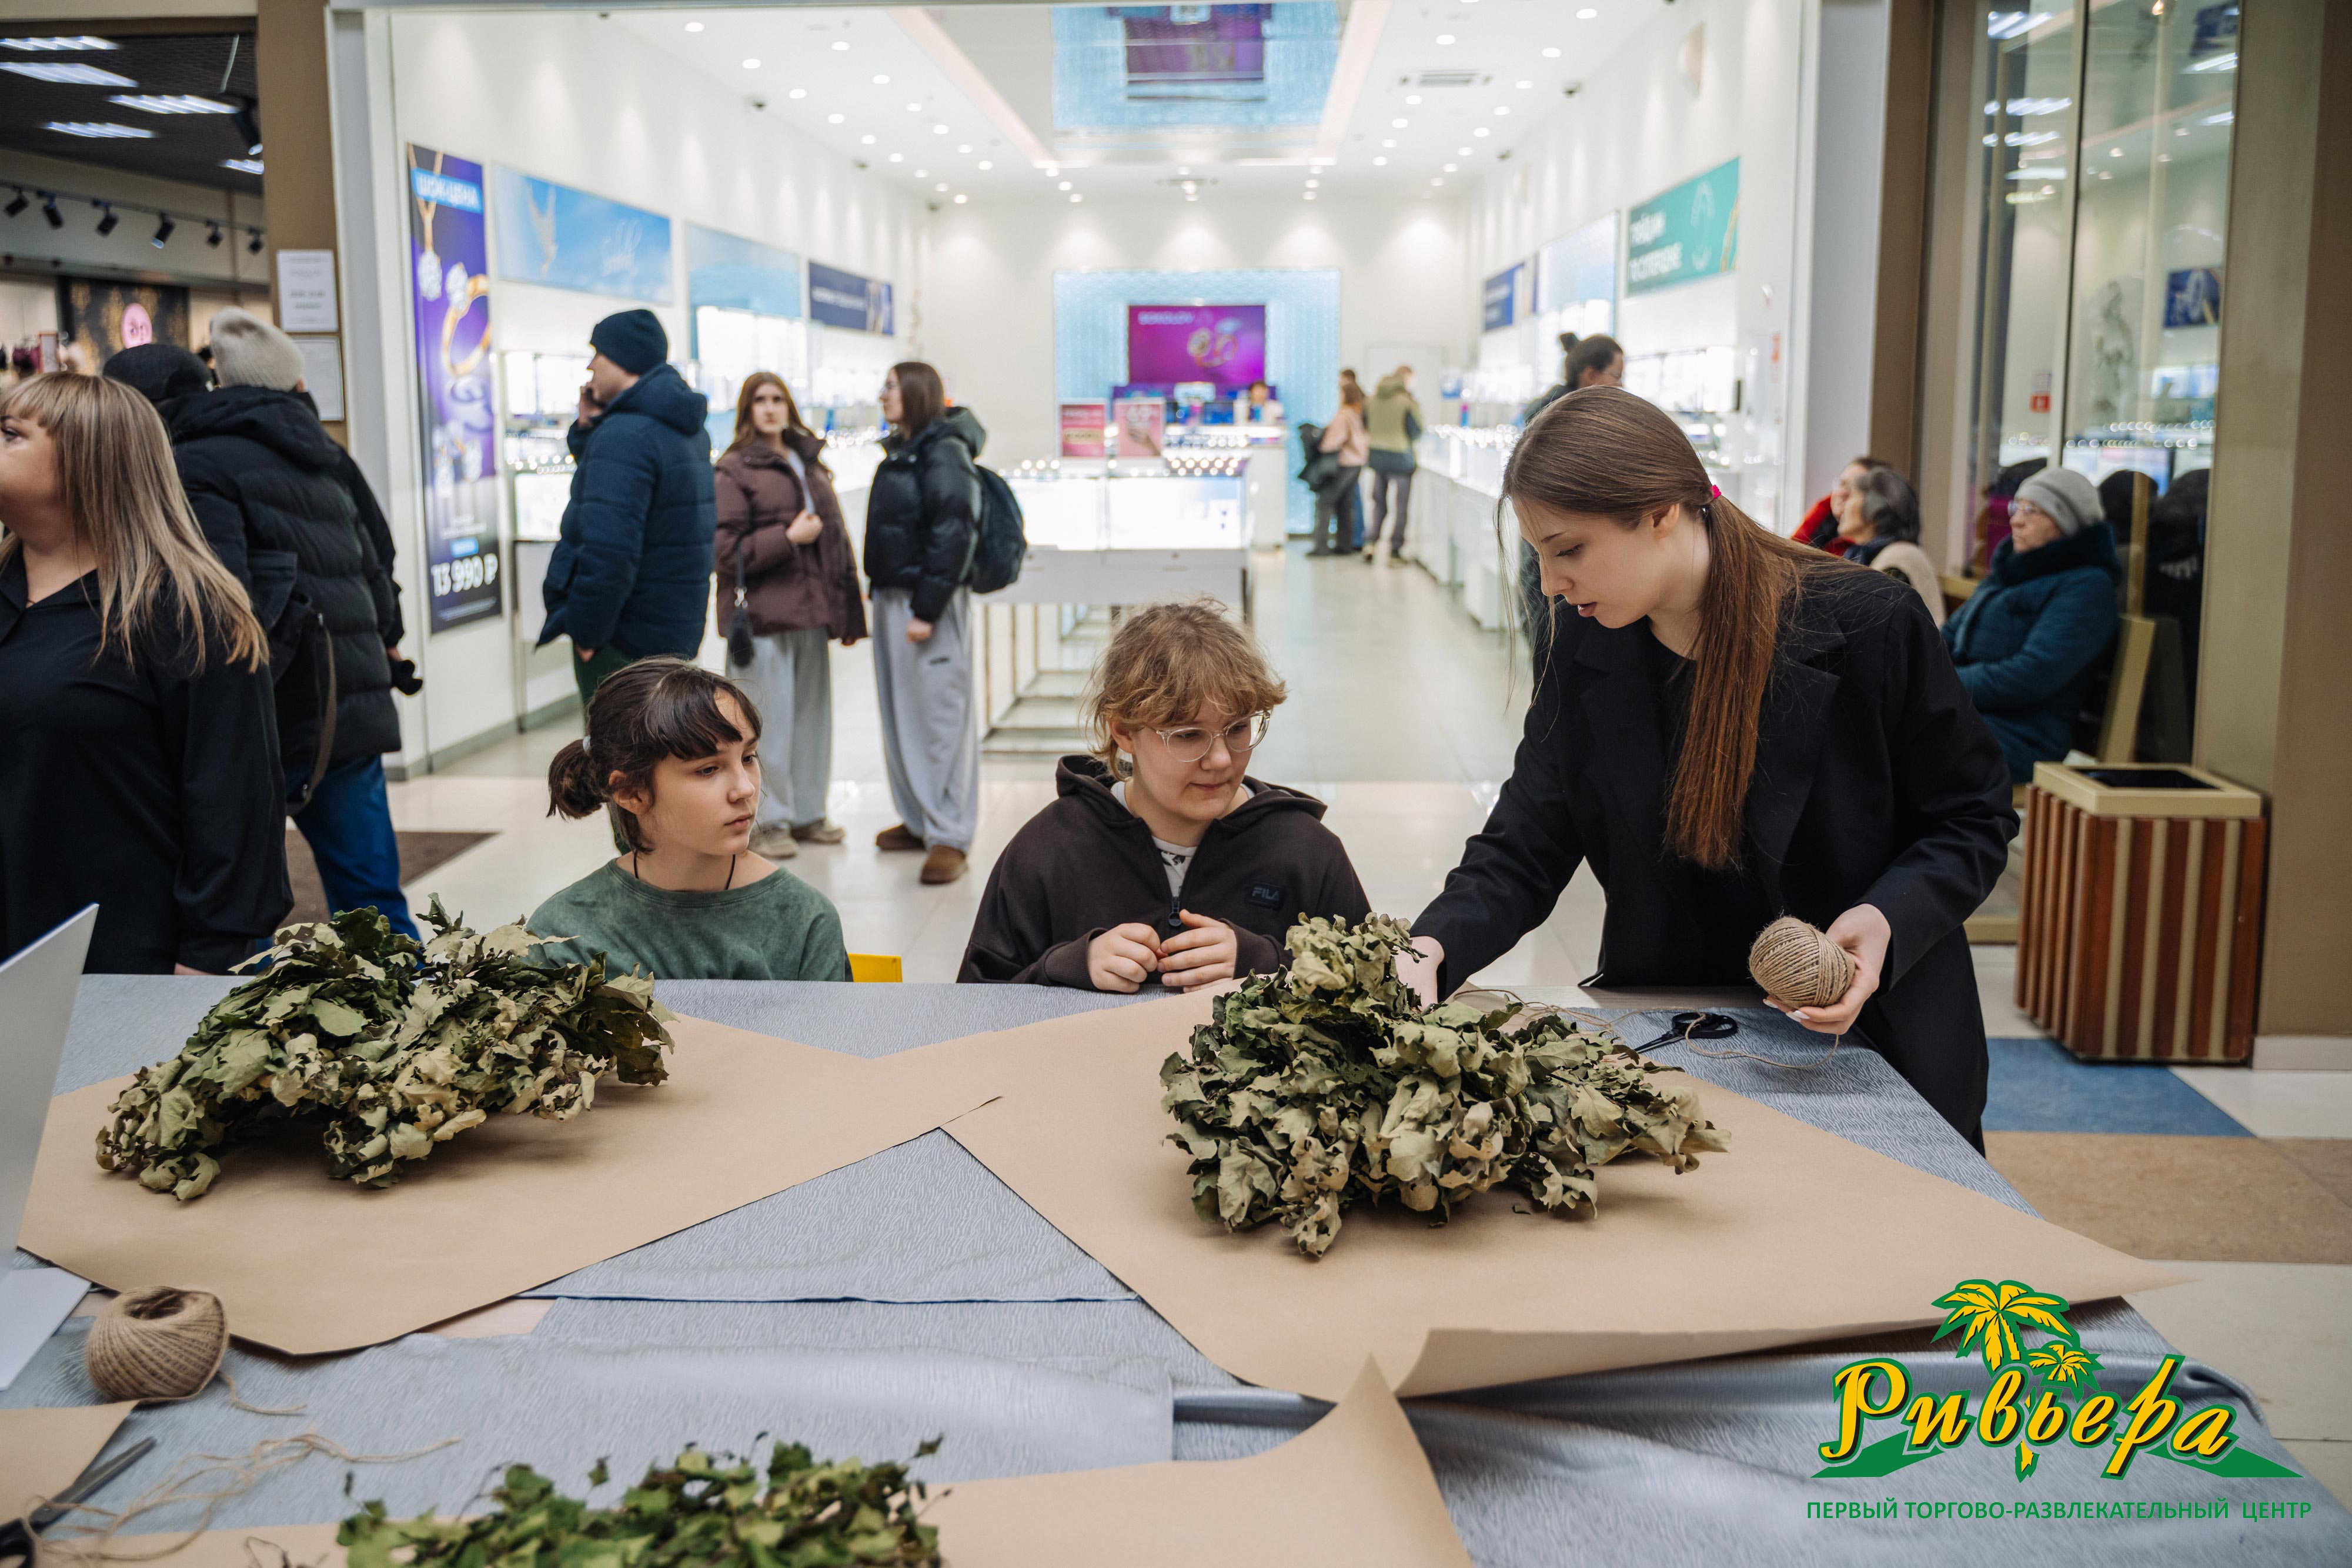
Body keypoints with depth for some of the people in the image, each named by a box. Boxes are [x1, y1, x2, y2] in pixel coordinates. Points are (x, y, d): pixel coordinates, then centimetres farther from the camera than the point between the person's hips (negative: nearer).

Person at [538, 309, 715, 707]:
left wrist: (585, 632, -18)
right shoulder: (688, 431, 11)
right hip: (678, 630, 10)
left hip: (626, 642, -10)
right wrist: (588, 430, 9)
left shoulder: (624, 435, -21)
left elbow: (607, 551, -29)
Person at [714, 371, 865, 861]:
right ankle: (769, 823, 6)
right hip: (764, 613, -6)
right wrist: (788, 538, -15)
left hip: (812, 611, 6)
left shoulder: (810, 464, 17)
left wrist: (847, 609, 12)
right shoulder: (733, 470, -3)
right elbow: (725, 550, -9)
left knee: (813, 714, 11)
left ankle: (807, 814, 23)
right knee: (770, 720, -4)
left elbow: (836, 538, 17)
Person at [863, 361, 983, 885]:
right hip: (892, 598, 10)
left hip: (930, 602, -10)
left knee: (941, 712, -7)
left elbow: (952, 535, -18)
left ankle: (950, 835, -4)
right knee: (901, 712, 13)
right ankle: (919, 820, 24)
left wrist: (927, 610, -22)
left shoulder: (943, 453, -11)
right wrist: (883, 599, 14)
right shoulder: (899, 452, 17)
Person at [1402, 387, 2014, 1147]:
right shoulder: (1588, 649, -5)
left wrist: (1889, 920, -25)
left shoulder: (1869, 625, -16)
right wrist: (1432, 947, -25)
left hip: (1869, 1040, -2)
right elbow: (1524, 851, -5)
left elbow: (1972, 818, -5)